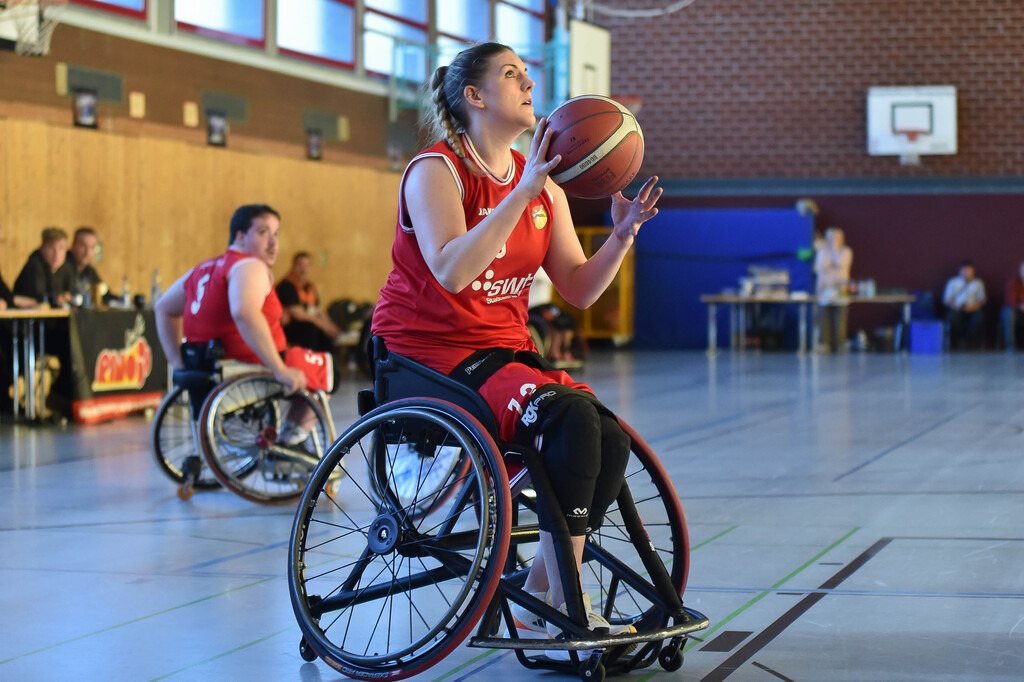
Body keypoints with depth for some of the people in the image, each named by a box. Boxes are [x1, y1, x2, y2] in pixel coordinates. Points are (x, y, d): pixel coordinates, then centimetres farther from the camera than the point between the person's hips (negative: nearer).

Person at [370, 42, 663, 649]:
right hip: (428, 354, -7)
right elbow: (450, 270, -26)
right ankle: (565, 604, -20)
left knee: (610, 441, -17)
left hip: (505, 349, 7)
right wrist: (523, 193, -29)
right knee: (570, 415, -29)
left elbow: (579, 290, 10)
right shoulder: (436, 171, -9)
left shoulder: (542, 184, 12)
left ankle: (538, 601, -3)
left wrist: (622, 235, -7)